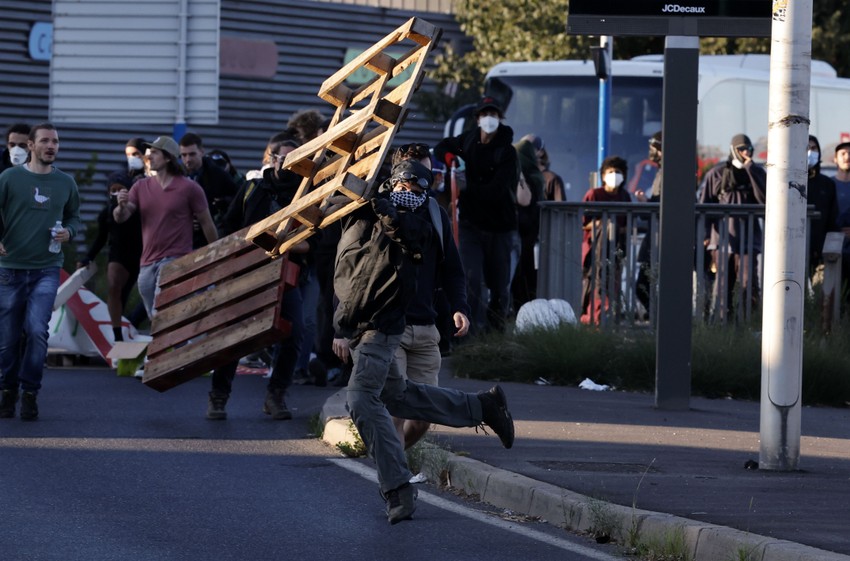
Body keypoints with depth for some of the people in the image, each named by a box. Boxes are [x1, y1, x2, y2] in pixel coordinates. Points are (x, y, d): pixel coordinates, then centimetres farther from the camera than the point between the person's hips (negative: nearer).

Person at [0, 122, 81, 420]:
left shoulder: (65, 183, 6)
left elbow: (74, 216, 19)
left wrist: (69, 232, -3)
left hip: (47, 269, 1)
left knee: (36, 329, -14)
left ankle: (30, 392, -1)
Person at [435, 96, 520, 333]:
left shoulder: (507, 153, -10)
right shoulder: (469, 140, 6)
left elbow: (495, 191, -20)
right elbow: (441, 147, 25)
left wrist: (464, 195, -18)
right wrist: (447, 155, 2)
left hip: (499, 226, -2)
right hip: (471, 222, 2)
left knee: (499, 283, 7)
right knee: (472, 277, -15)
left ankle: (496, 327, 27)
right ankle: (475, 328, -18)